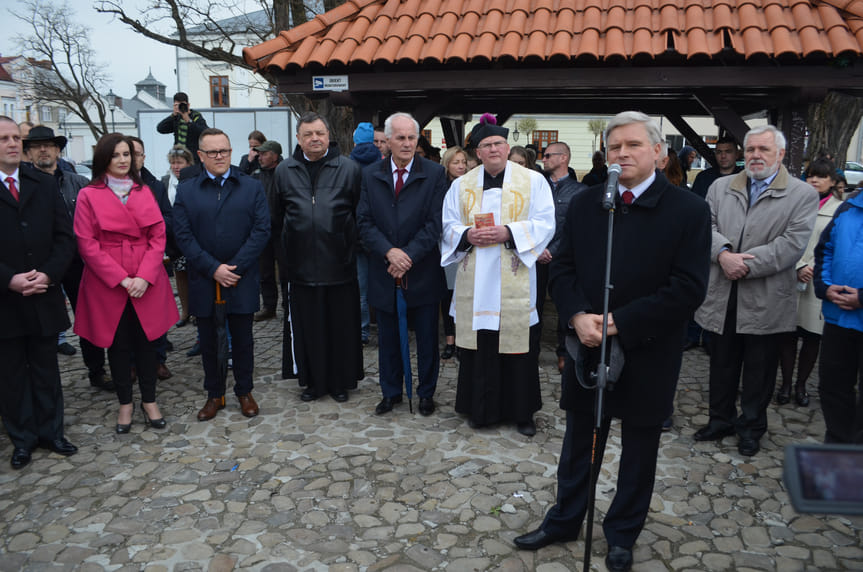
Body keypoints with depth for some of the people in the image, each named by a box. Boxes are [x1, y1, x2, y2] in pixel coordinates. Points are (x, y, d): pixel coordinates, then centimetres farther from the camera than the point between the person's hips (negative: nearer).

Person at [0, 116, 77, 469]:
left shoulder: (44, 185, 7)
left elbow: (65, 236, 2)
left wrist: (48, 274, -12)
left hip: (44, 296, 2)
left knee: (46, 369, 13)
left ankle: (51, 432, 26)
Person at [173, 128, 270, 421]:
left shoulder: (251, 187, 4)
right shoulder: (186, 191, 5)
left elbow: (261, 230, -5)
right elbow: (183, 236, -3)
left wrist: (235, 267, -13)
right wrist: (213, 269, -13)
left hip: (242, 279, -1)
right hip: (203, 280, 1)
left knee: (242, 337, 8)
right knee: (208, 339, 10)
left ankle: (244, 391, 24)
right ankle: (214, 394, 25)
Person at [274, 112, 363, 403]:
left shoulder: (349, 168, -1)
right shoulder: (284, 171, 7)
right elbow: (278, 215, 13)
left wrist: (351, 244, 2)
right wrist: (286, 249, 11)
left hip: (339, 263, -2)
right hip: (302, 266, 2)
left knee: (342, 326, 7)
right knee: (307, 327, 10)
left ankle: (341, 381, 23)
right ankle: (312, 381, 26)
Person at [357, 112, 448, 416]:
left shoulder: (435, 174, -4)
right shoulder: (370, 175, 4)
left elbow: (435, 223, -9)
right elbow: (364, 221, -1)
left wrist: (408, 255, -16)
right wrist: (389, 252, -15)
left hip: (422, 272, -2)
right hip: (384, 273, 2)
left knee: (427, 337, 10)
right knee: (388, 338, 14)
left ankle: (426, 393, 27)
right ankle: (391, 392, 30)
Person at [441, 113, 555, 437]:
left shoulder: (533, 181, 3)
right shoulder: (461, 185, 11)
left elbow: (545, 224, -3)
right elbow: (449, 225, 10)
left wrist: (507, 233, -17)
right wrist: (468, 235, -11)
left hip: (515, 280, -2)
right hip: (475, 281, 2)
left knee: (517, 342, 2)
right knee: (478, 342, 4)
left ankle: (521, 411, 18)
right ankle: (480, 408, 20)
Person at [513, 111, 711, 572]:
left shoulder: (688, 210, -10)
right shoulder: (583, 204, 2)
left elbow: (688, 289, -15)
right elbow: (562, 269, 3)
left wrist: (618, 323, -20)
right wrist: (578, 316, -16)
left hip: (648, 354, -2)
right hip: (587, 345, 3)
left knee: (639, 448, 15)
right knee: (579, 441, 17)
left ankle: (622, 535, 36)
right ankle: (564, 521, 38)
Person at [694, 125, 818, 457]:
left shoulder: (803, 195, -2)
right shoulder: (720, 187, 9)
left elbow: (793, 243, -12)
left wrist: (747, 264, -18)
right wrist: (723, 253, -19)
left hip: (766, 301, -3)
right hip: (722, 297, 3)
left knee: (759, 370, 11)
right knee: (721, 366, 15)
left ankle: (751, 427, 29)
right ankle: (721, 420, 32)